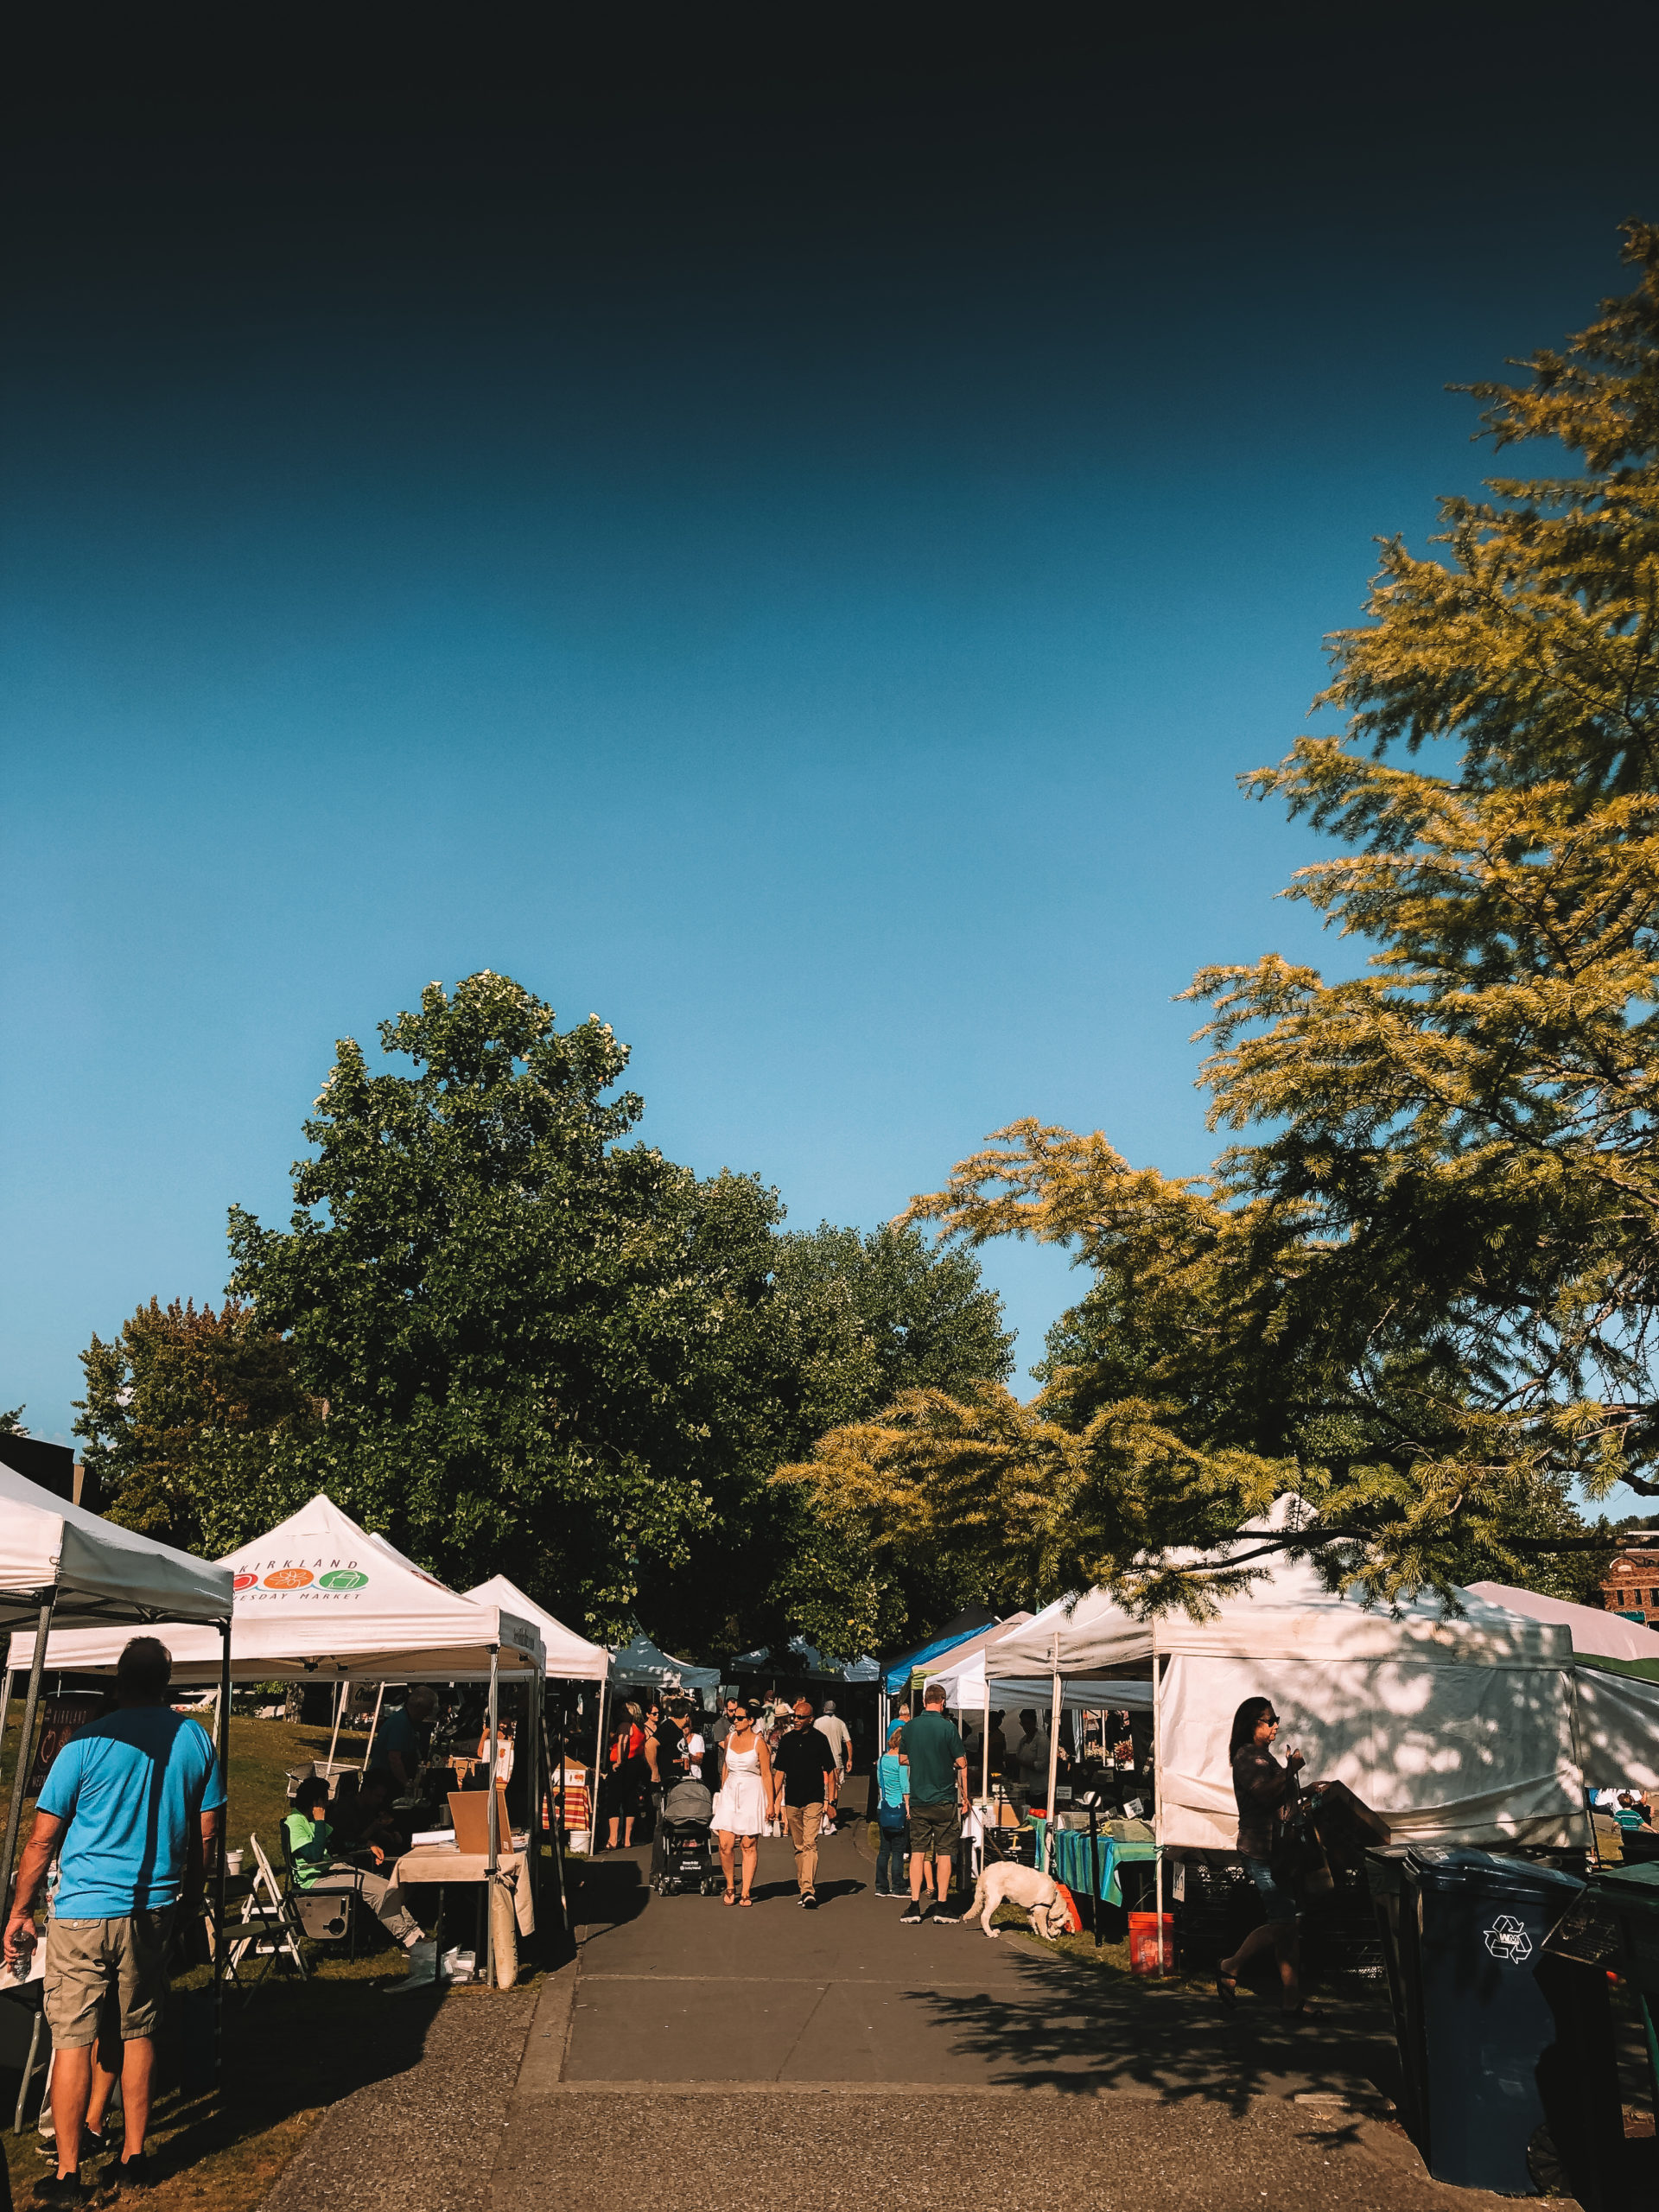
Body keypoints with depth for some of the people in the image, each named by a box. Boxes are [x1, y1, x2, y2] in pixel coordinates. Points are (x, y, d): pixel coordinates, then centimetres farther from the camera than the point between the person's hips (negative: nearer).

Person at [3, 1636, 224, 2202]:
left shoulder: (87, 1743, -10)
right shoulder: (195, 1738, 0)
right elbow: (207, 1832, 7)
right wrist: (188, 1891, 21)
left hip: (83, 1911, -4)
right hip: (154, 1909, 4)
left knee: (73, 2039, 4)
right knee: (137, 2033, 15)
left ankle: (68, 2175, 8)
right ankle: (132, 2158, 22)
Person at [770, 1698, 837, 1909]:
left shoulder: (819, 1739, -1)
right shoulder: (786, 1740, 8)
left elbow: (829, 1771, 3)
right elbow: (779, 1772, 13)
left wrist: (831, 1800, -1)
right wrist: (773, 1800, 7)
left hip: (814, 1800, -4)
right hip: (792, 1801, 4)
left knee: (810, 1844, -14)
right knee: (799, 1847, 9)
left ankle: (808, 1891, -21)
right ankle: (805, 1889, 19)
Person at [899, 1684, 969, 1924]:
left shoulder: (909, 1727, 1)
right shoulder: (947, 1728, -10)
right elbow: (961, 1765, -6)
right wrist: (965, 1798, 5)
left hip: (918, 1800, 3)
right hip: (945, 1801, -3)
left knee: (918, 1852, 7)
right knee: (944, 1853, 4)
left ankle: (915, 1907, 5)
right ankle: (942, 1907, 6)